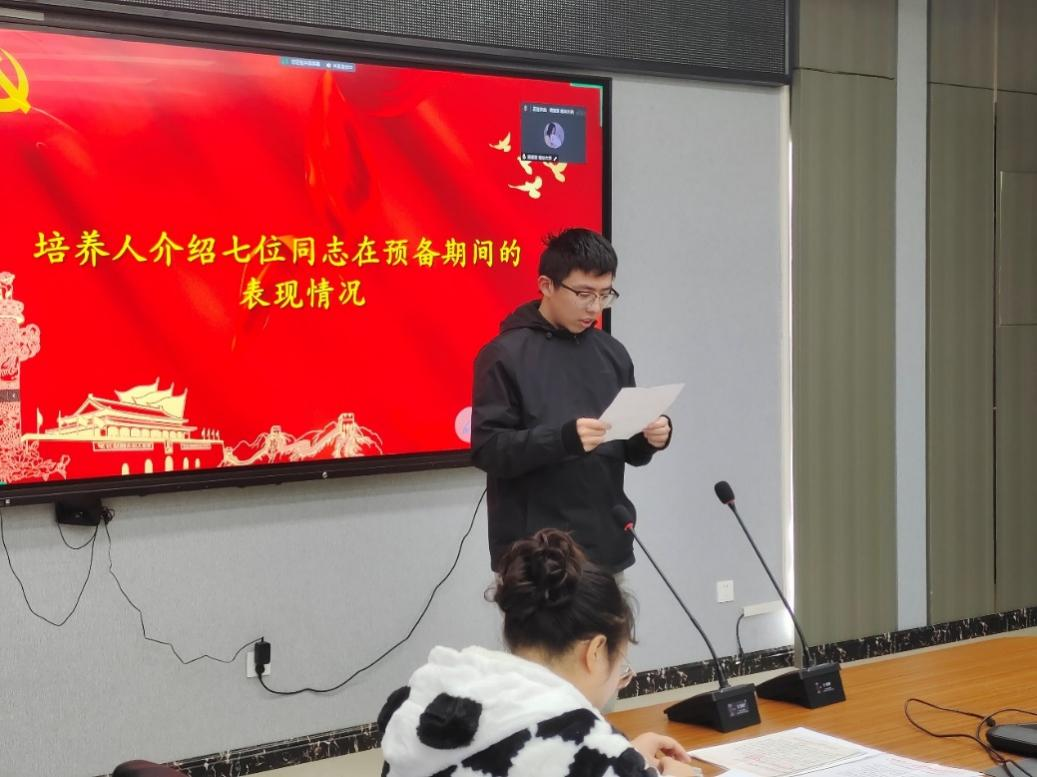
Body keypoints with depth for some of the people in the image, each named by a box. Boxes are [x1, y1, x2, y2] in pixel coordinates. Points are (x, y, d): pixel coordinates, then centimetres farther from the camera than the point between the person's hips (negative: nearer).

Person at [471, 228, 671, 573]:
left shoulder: (612, 353, 10)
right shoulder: (505, 355, -7)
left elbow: (630, 451, 15)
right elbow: (487, 449, -14)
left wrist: (650, 439, -7)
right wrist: (564, 438, -27)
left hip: (605, 547, 5)